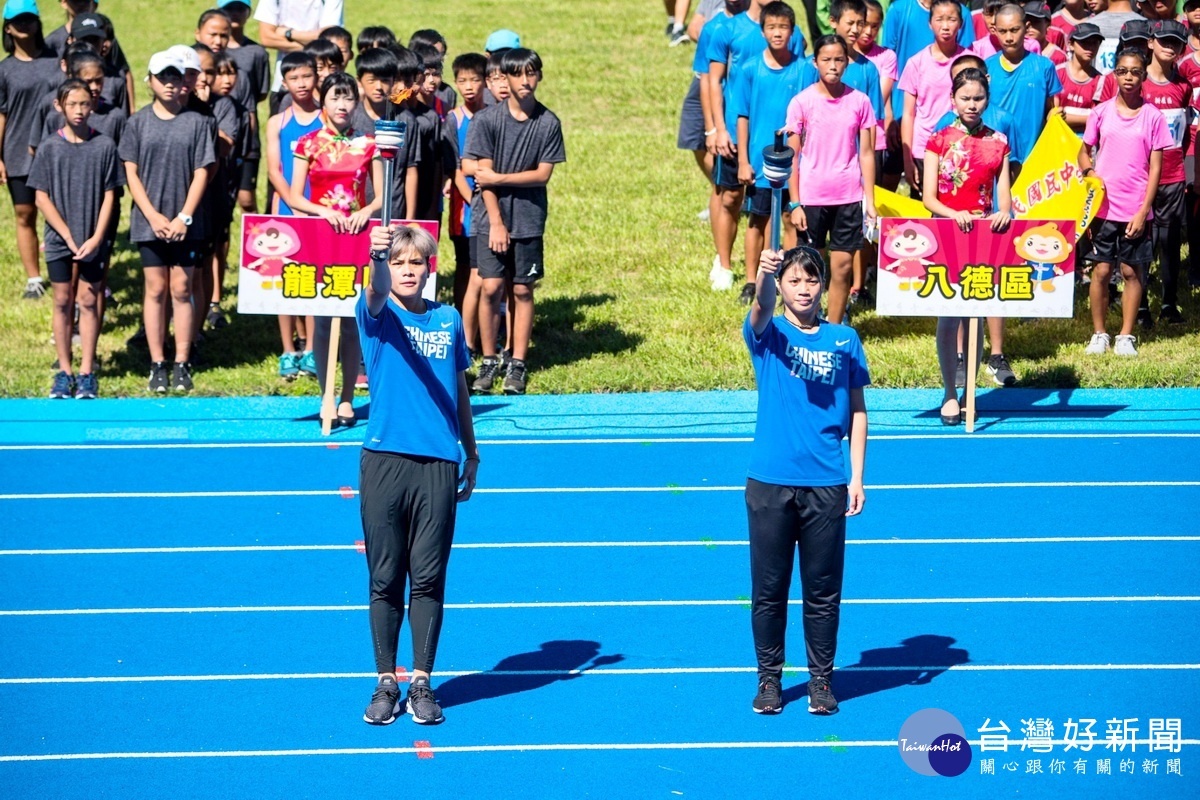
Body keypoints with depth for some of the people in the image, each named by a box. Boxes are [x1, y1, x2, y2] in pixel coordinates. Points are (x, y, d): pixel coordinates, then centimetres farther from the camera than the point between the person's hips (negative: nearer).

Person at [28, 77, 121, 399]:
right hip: (59, 238, 0)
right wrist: (69, 236, -10)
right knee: (63, 302, 7)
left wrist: (96, 238, -10)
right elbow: (42, 197, -3)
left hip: (93, 241, 0)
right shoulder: (50, 148, -3)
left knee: (89, 301, 4)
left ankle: (87, 372, 11)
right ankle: (64, 371, 15)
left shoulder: (105, 146, -3)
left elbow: (109, 195, -1)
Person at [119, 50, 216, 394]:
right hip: (149, 221, 0)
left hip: (186, 225, 0)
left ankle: (182, 364, 9)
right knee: (156, 290, 4)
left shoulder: (197, 123, 1)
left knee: (181, 289, 4)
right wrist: (153, 216, -8)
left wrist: (184, 218, -9)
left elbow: (201, 174, -1)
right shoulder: (137, 122, 2)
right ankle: (157, 364, 8)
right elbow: (131, 174, 1)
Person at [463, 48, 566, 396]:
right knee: (491, 287, -4)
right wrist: (496, 222, -11)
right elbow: (483, 174, -6)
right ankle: (488, 361, 9)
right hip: (491, 217, -1)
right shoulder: (487, 120, -5)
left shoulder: (548, 123, -1)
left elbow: (543, 174, -3)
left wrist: (499, 178, -11)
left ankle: (518, 364, 11)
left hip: (529, 219, 1)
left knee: (523, 290, 4)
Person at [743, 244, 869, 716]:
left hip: (827, 486, 1)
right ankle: (769, 677, 18)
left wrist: (856, 477, 1)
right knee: (768, 588, 6)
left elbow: (857, 411, 8)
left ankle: (821, 678, 19)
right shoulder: (768, 334, 0)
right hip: (770, 483, -1)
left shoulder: (844, 340, 6)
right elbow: (760, 311, -24)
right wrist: (764, 278, -47)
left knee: (823, 589, 7)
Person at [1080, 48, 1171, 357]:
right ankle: (1099, 334, 15)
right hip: (1104, 207, 1)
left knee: (1132, 271, 4)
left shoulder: (1153, 116, -1)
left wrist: (1143, 210, -7)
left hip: (1136, 211, -1)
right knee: (1101, 270, 3)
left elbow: (1155, 166, -1)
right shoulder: (1101, 112, 2)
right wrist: (1090, 174, -11)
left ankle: (1126, 336, 14)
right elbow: (1084, 152, 11)